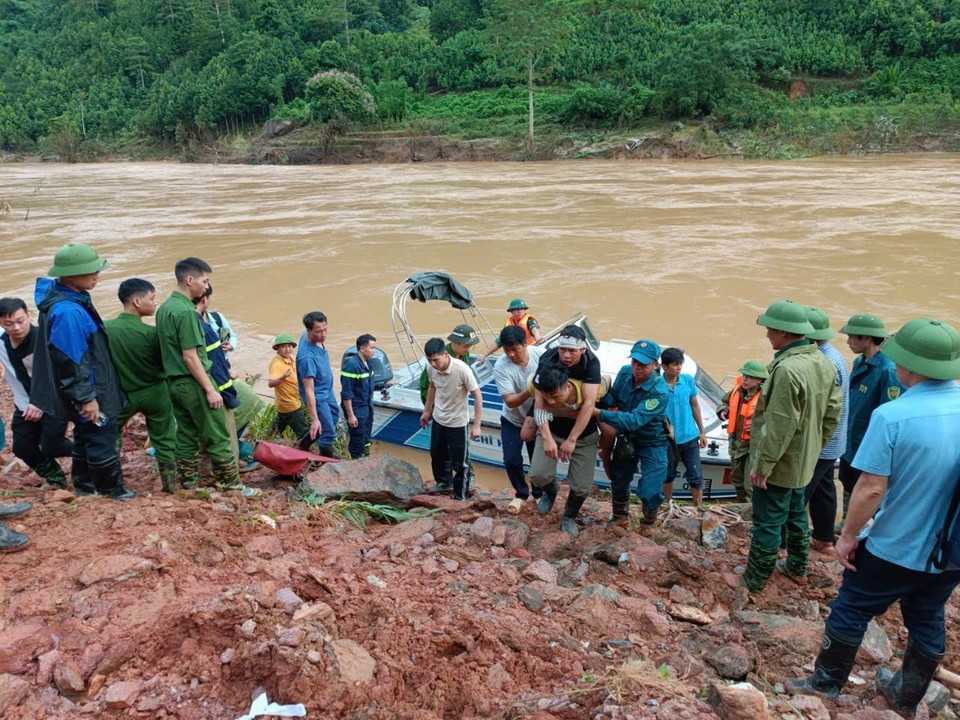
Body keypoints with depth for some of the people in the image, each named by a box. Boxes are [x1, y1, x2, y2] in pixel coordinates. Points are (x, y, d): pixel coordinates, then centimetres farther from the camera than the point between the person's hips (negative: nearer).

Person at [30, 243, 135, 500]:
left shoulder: (69, 296, 3)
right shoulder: (67, 312, -28)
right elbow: (69, 361, -27)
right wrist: (86, 398, -21)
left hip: (91, 388, 10)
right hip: (91, 393, -10)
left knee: (86, 436, 22)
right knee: (102, 438, 4)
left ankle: (83, 485, 37)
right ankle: (112, 489, 20)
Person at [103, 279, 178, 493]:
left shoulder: (105, 329, -14)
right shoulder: (151, 333, -21)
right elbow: (165, 363, -9)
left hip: (123, 394, 2)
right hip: (154, 393, -2)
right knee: (164, 440, 12)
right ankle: (170, 483, 17)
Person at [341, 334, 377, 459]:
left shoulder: (367, 363, 6)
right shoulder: (351, 366, -22)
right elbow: (346, 394, -21)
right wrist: (350, 415, -20)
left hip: (368, 410, 9)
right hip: (357, 412, -9)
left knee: (366, 442, 20)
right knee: (358, 444, 2)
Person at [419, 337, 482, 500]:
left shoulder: (462, 369, -29)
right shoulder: (431, 368, -13)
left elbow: (477, 395, -22)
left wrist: (476, 425, -22)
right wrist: (427, 411, 18)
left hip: (457, 423, -5)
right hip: (438, 419, 5)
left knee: (459, 462, 4)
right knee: (437, 455, 23)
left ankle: (461, 496, 23)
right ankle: (442, 482, 48)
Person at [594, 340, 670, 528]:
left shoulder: (660, 392, -33)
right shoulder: (625, 373, -15)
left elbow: (634, 420, -39)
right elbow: (611, 398, -4)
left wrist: (599, 413, -45)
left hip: (652, 443, -5)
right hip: (626, 438, 5)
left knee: (649, 493, -5)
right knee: (619, 481, 19)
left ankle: (649, 525, 29)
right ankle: (621, 520, 45)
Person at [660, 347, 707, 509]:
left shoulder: (688, 380, -4)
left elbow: (695, 406, 7)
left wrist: (702, 432, 10)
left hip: (690, 437, 2)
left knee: (696, 476, 3)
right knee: (668, 475, 16)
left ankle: (699, 508, 19)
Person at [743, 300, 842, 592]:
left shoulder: (787, 370, -29)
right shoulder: (824, 364, 1)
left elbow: (779, 428, -28)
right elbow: (832, 413, 8)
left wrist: (762, 466, -20)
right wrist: (815, 446, 17)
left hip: (780, 465, -9)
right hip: (804, 462, 9)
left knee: (767, 523, 5)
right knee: (796, 514, 26)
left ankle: (755, 580, 19)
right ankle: (796, 567, 43)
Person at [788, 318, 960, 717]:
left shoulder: (891, 416, -25)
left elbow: (872, 489, -23)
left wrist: (848, 535, -9)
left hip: (894, 547, -5)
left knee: (850, 611, 14)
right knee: (928, 621, 23)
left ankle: (826, 682, 31)